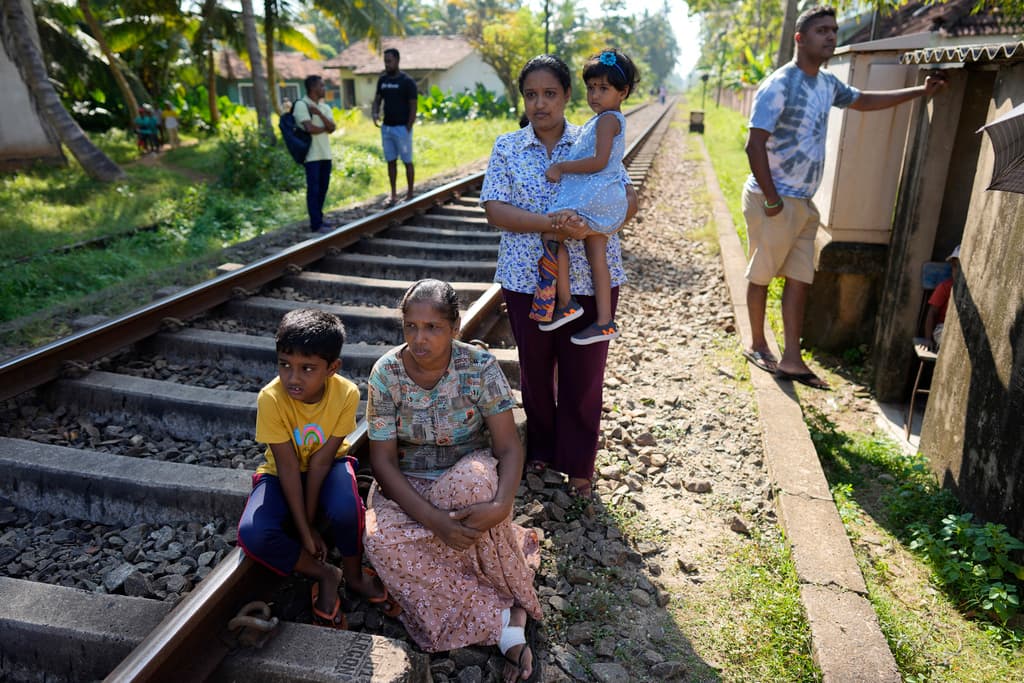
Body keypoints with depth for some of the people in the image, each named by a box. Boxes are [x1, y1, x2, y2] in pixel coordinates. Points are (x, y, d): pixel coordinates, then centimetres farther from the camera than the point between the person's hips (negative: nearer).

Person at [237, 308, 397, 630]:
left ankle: (353, 575, 0)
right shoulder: (271, 399, -26)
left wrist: (308, 521, -19)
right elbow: (288, 467, -23)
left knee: (346, 509, -33)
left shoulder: (346, 393, -24)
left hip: (328, 467, 0)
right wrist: (304, 531, -21)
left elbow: (320, 461, -19)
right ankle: (324, 574, -1)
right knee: (253, 535, -27)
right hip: (281, 474, 1)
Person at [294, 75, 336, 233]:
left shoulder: (325, 107, 13)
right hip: (311, 155, -7)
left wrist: (319, 113, -12)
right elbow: (310, 128, -18)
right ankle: (316, 225, -4)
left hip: (326, 154, 7)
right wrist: (324, 128, -1)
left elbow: (332, 128, -1)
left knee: (322, 189, 10)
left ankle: (318, 221, 19)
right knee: (314, 190, -5)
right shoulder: (301, 105, -8)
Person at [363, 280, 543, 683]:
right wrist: (433, 519, -26)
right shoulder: (386, 373, -12)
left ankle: (515, 604, -14)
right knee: (382, 540, -31)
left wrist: (500, 505, -35)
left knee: (474, 482, -38)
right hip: (408, 485, 2)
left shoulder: (480, 367, -14)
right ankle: (506, 619, -21)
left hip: (468, 476, -1)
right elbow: (382, 460, -12)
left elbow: (509, 447, -15)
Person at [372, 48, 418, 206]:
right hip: (386, 127, 6)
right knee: (391, 161, 9)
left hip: (402, 128, -6)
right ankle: (393, 194, 15)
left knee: (407, 161, 1)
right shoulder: (382, 80, 9)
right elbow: (377, 99, 15)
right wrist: (375, 113, -7)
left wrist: (408, 128, -13)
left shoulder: (407, 81, -8)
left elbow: (413, 106, -9)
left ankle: (410, 194, 9)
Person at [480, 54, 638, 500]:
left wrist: (591, 226, -21)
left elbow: (628, 200, 0)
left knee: (583, 375, 6)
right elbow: (495, 211, -9)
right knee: (535, 371, 14)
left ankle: (579, 466, 25)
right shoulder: (507, 148, 2)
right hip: (528, 279, 1)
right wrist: (552, 224, -23)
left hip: (590, 278, -1)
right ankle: (540, 451, 36)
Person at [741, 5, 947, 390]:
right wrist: (772, 200, -19)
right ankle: (757, 345, 21)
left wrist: (920, 92, 26)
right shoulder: (779, 85, -15)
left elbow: (863, 101, 30)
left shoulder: (827, 84, 12)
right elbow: (755, 145, -19)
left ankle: (791, 359, 9)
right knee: (761, 274, 5)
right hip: (773, 201, -8)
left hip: (804, 203, 8)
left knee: (800, 279, 5)